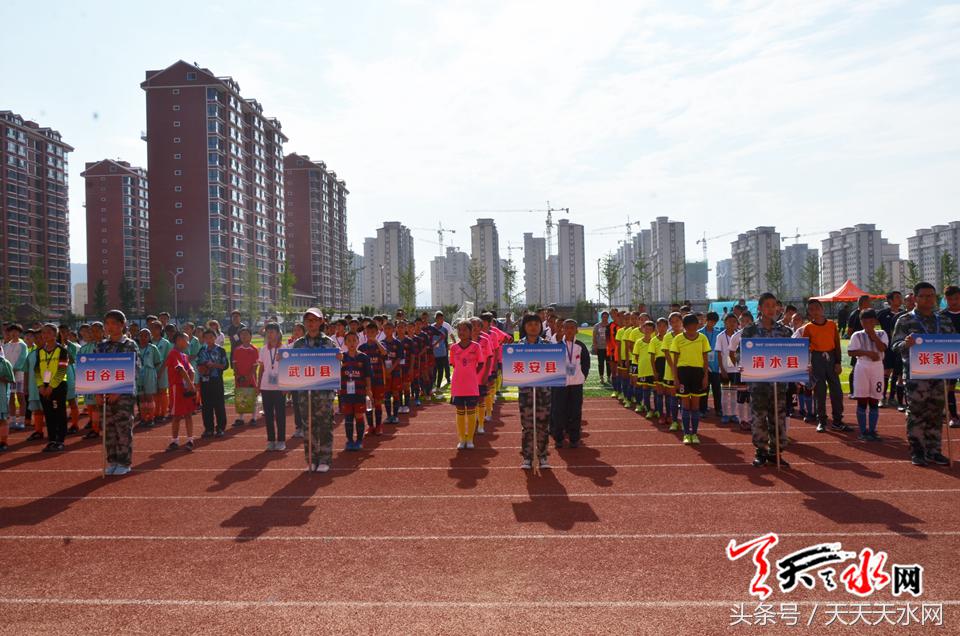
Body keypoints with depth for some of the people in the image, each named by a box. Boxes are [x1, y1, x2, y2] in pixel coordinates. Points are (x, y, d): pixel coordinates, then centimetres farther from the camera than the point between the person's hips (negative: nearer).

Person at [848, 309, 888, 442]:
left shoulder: (881, 334, 6)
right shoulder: (857, 335, 1)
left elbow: (882, 348, -11)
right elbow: (851, 352, -7)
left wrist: (872, 334, -11)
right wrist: (868, 353, -16)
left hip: (877, 368, 2)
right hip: (862, 367, -2)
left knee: (874, 402, 5)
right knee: (862, 402, 0)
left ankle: (872, 431, 12)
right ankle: (863, 431, 7)